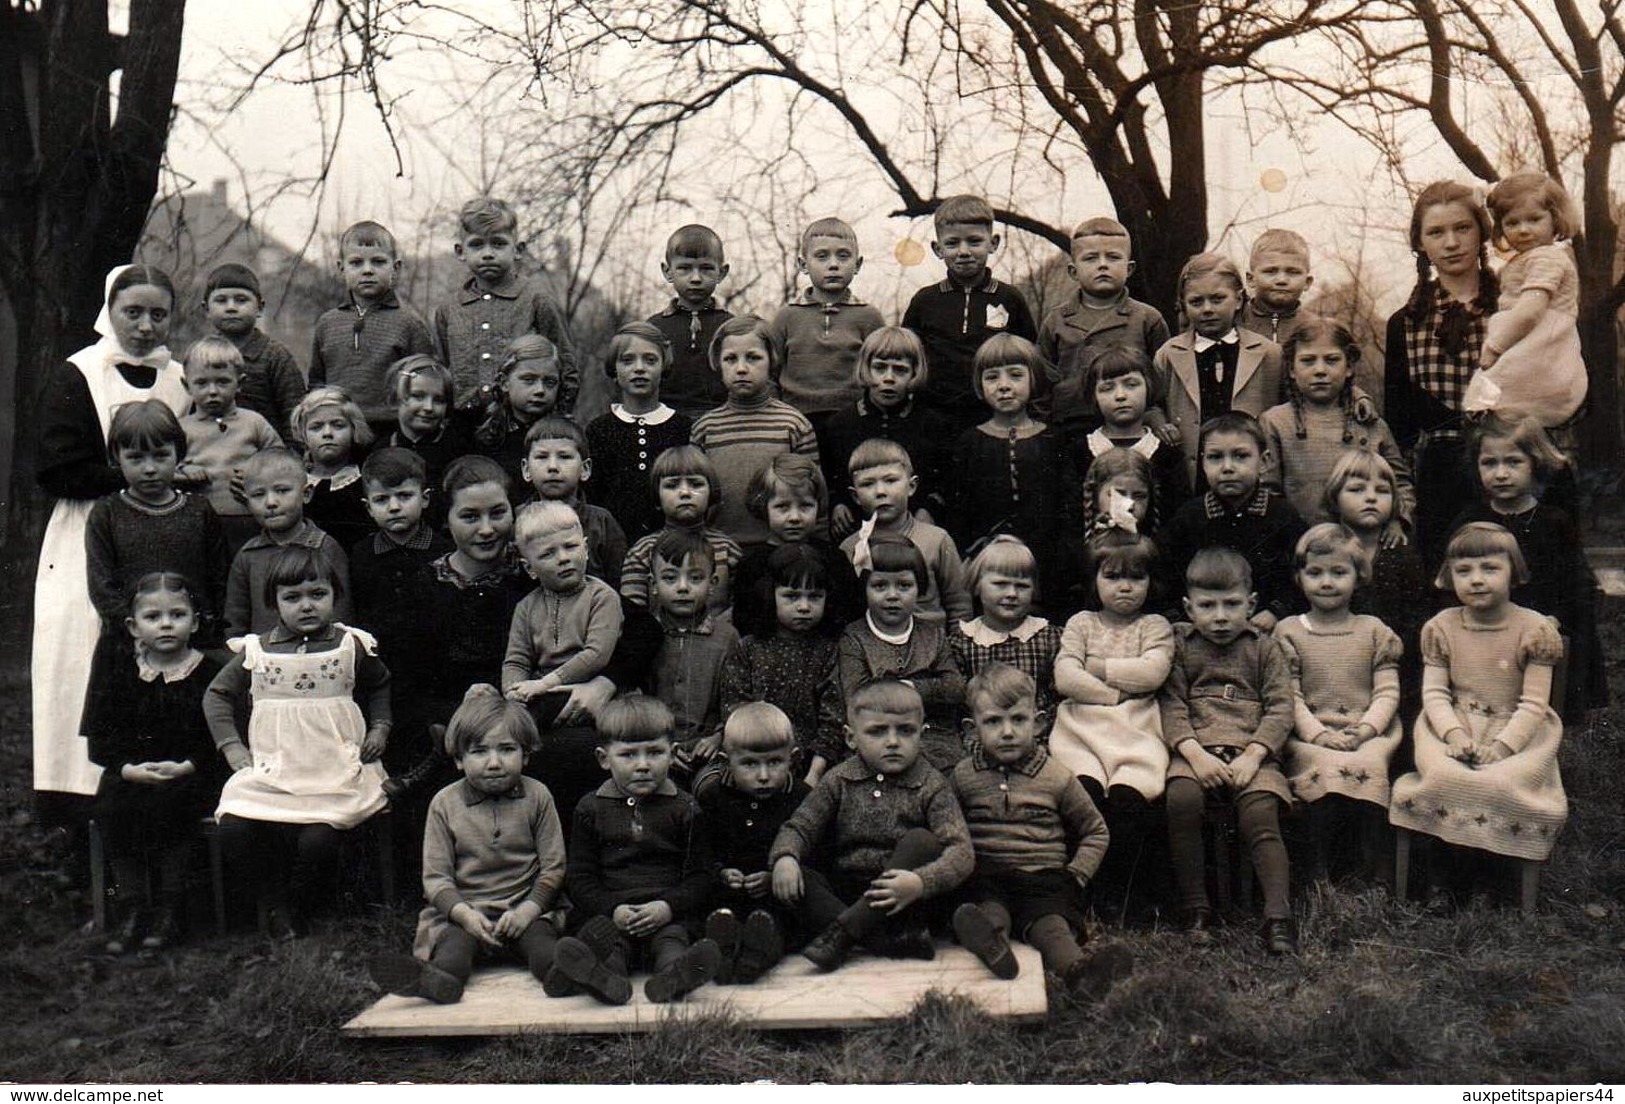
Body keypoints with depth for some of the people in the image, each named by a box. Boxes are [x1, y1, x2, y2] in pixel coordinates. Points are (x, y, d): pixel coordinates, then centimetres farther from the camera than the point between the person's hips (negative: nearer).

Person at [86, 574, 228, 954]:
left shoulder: (211, 673, 1)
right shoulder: (117, 676, 9)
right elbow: (99, 738, 4)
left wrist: (185, 767, -19)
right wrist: (129, 768, -14)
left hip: (192, 775, -3)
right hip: (130, 773, 3)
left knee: (168, 805, -31)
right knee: (109, 806, -25)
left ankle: (170, 908, -17)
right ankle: (129, 910, -15)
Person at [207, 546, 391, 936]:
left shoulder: (351, 646, 6)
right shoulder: (257, 651, 7)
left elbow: (380, 685, 24)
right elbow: (217, 695, 17)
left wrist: (379, 728, 11)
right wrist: (232, 747, 7)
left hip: (335, 773, -2)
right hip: (270, 771, 2)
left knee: (317, 842, -26)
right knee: (232, 832, -21)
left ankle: (301, 905, 7)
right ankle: (276, 900, 5)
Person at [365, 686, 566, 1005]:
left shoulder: (537, 797, 4)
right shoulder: (445, 803, 4)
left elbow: (553, 867, 4)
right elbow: (435, 875, 1)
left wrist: (527, 910, -13)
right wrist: (465, 914, -17)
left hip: (526, 908, 0)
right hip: (462, 911, 0)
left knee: (538, 936, -30)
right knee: (456, 941, -30)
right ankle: (441, 979, -60)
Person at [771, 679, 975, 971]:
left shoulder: (931, 787, -6)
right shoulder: (839, 781, 3)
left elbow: (961, 852, -16)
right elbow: (799, 826, 4)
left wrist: (920, 882, -35)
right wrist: (784, 857, -20)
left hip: (903, 901, -2)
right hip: (843, 891, 3)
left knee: (922, 841, -27)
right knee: (792, 879, -21)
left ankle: (842, 931, -28)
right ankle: (890, 940, -33)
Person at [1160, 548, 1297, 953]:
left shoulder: (1264, 649, 16)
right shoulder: (1181, 646, 14)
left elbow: (1280, 708, 5)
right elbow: (1171, 706, 3)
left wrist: (1252, 755, -12)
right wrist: (1195, 753, -14)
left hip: (1252, 754, 1)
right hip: (1195, 752, 0)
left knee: (1261, 816, -26)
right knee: (1181, 799, -30)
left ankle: (1279, 918, -23)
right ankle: (1195, 911, -19)